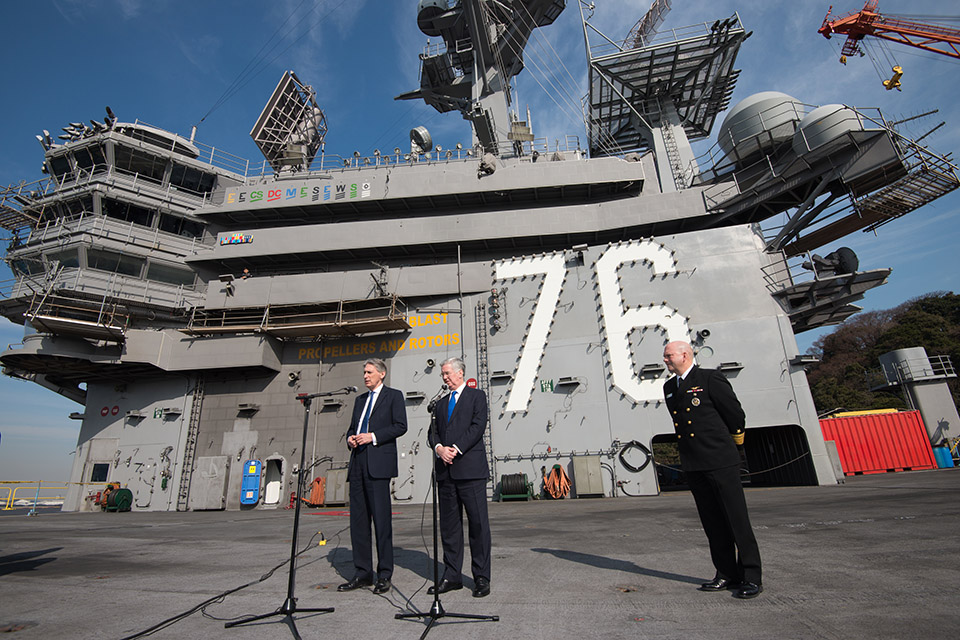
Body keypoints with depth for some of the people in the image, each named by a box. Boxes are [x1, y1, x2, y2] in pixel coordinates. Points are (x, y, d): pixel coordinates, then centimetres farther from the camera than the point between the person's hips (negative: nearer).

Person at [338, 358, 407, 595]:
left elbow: (400, 426, -6)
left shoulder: (393, 395, 4)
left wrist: (373, 437, -13)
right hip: (357, 464, 7)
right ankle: (362, 573, 18)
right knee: (358, 519, 8)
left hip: (378, 464, -6)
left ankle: (384, 575, 7)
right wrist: (350, 438, 3)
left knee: (381, 519, -4)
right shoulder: (360, 399, 23)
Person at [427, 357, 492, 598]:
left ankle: (481, 578, 9)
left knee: (478, 523, -1)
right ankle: (452, 576, 20)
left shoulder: (477, 396, 5)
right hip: (445, 470, 6)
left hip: (470, 468, -5)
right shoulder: (441, 403, 22)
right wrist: (439, 448, -8)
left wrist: (456, 449, -14)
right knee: (449, 524, 10)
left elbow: (478, 426, -7)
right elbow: (433, 432, 13)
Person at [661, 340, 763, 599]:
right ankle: (727, 574, 22)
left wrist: (731, 443, 10)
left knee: (737, 519, 0)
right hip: (692, 465, 6)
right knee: (712, 523, 12)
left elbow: (736, 414, -2)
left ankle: (752, 577, 11)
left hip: (720, 461, -6)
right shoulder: (669, 388, 13)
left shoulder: (711, 379, -7)